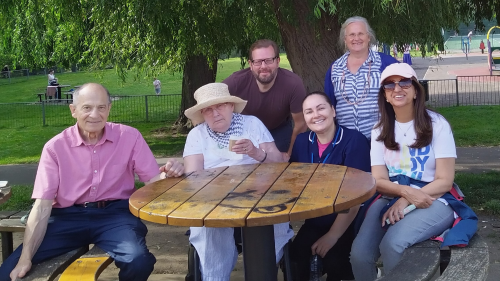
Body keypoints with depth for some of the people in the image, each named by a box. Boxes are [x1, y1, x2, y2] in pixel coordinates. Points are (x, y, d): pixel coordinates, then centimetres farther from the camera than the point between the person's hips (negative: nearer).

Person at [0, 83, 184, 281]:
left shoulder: (129, 137, -2)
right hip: (68, 216, 1)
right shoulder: (55, 147, -3)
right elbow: (42, 206, -6)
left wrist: (168, 173, -25)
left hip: (116, 213, 0)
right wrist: (25, 258, -17)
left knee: (138, 262, -31)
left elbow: (152, 179, 2)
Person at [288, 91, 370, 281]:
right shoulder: (301, 142, 2)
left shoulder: (354, 140, -15)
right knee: (293, 259, -17)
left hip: (347, 224, -4)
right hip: (315, 222, 5)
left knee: (333, 263, -26)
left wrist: (333, 235, -21)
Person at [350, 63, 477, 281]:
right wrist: (405, 191, -20)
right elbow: (378, 180, 2)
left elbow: (445, 181, -7)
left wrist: (405, 202, -18)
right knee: (359, 253, -24)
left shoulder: (437, 124, -3)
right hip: (390, 199, 3)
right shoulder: (380, 131, 10)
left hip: (433, 201, -3)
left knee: (392, 244, -34)